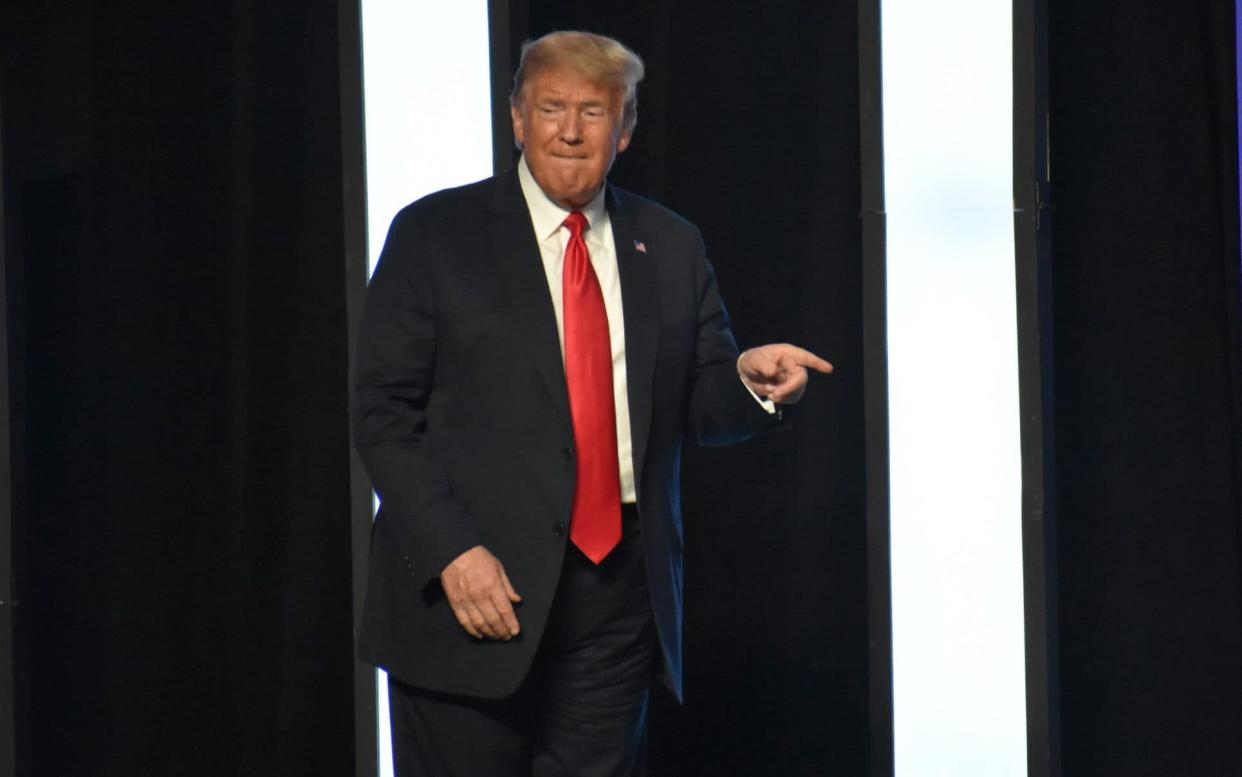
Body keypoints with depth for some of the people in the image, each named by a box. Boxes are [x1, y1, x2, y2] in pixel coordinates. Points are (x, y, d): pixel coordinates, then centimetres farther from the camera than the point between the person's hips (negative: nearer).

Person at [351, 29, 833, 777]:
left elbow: (703, 406, 13)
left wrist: (749, 378, -11)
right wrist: (450, 551, -14)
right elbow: (384, 412, -4)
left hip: (618, 596, 3)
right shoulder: (434, 235, 0)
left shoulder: (671, 247, 11)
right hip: (471, 589, -3)